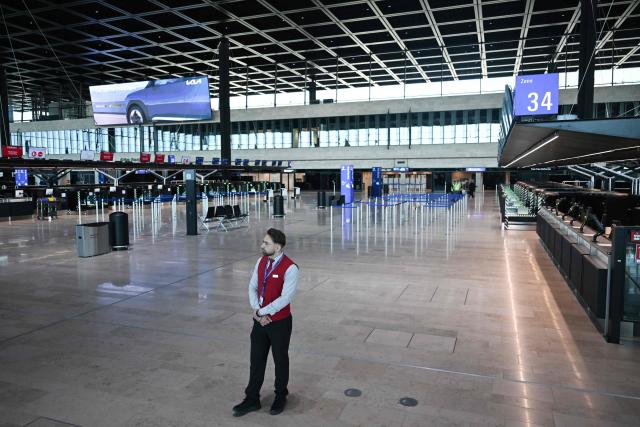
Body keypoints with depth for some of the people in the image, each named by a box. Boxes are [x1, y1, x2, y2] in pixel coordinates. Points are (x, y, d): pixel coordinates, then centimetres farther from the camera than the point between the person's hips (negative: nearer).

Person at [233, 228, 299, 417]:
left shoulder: (290, 268, -22)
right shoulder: (261, 261, -1)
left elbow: (285, 298, -25)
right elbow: (252, 287, 2)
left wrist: (261, 312, -18)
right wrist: (257, 312, -12)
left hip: (280, 323, -5)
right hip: (260, 321, 5)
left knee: (280, 361, 15)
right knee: (256, 360, 15)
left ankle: (280, 398, 37)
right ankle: (252, 399, 32)